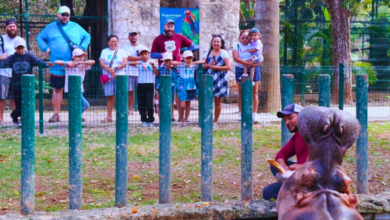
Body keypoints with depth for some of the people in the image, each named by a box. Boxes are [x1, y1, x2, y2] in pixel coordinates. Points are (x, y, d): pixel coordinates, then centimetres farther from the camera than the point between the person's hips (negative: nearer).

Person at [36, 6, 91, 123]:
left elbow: (87, 36, 20)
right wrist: (45, 48, 1)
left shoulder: (75, 27, 12)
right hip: (57, 66, 0)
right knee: (57, 89, 2)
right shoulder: (50, 28, 10)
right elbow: (39, 38, 18)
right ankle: (56, 114, 9)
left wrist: (82, 47, 4)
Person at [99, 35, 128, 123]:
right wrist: (110, 70, -16)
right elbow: (102, 63, 1)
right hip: (108, 77, 1)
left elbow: (124, 63, -1)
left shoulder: (122, 51, 12)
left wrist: (116, 68, -17)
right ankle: (109, 116, 3)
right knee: (109, 96, 0)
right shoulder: (104, 51, 14)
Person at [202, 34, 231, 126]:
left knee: (218, 101, 2)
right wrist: (209, 65, -13)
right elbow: (202, 65, 7)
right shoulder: (207, 53, 12)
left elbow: (228, 67, -7)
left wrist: (215, 67, -12)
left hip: (219, 80, -2)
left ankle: (215, 120, 9)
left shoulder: (224, 53, 3)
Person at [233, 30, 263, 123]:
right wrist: (246, 63, -24)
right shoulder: (237, 46, 5)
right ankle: (240, 113, 13)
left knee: (255, 92, -4)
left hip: (253, 70, 0)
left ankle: (255, 114, -4)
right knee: (241, 93, 5)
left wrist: (255, 62, -19)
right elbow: (235, 58, -12)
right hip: (241, 70, 0)